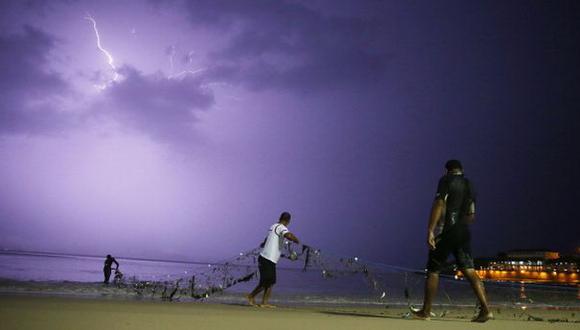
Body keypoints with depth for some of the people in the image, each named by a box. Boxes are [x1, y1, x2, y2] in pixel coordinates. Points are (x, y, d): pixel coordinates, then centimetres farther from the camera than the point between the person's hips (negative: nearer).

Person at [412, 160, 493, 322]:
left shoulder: (446, 180, -3)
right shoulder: (469, 185, 16)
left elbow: (438, 205, -16)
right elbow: (472, 215, 21)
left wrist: (430, 231, -21)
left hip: (448, 232, -6)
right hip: (465, 233, 6)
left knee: (433, 270, 4)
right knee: (469, 270, 3)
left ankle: (426, 311, 10)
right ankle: (485, 310, -8)